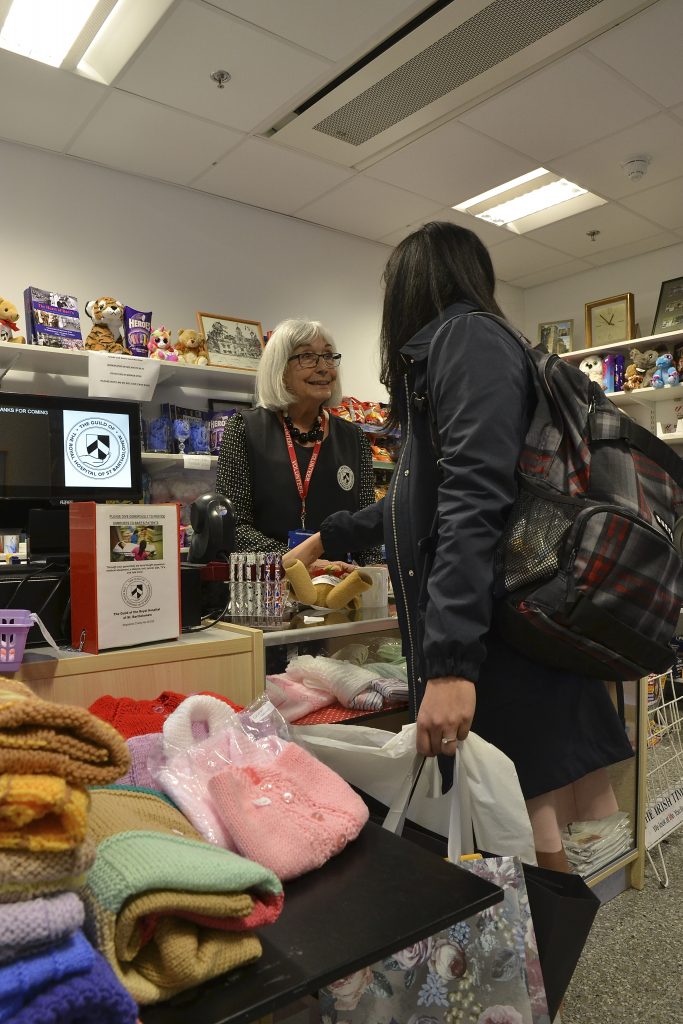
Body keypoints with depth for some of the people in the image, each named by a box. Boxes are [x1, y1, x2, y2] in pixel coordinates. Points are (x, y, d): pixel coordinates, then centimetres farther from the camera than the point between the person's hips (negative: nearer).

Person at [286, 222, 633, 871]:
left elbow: (473, 502, -20)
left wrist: (451, 662, -24)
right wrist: (329, 539, 40)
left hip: (505, 645, -9)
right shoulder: (451, 352, 24)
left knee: (533, 845, -1)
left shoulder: (469, 338, -5)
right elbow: (422, 500, 31)